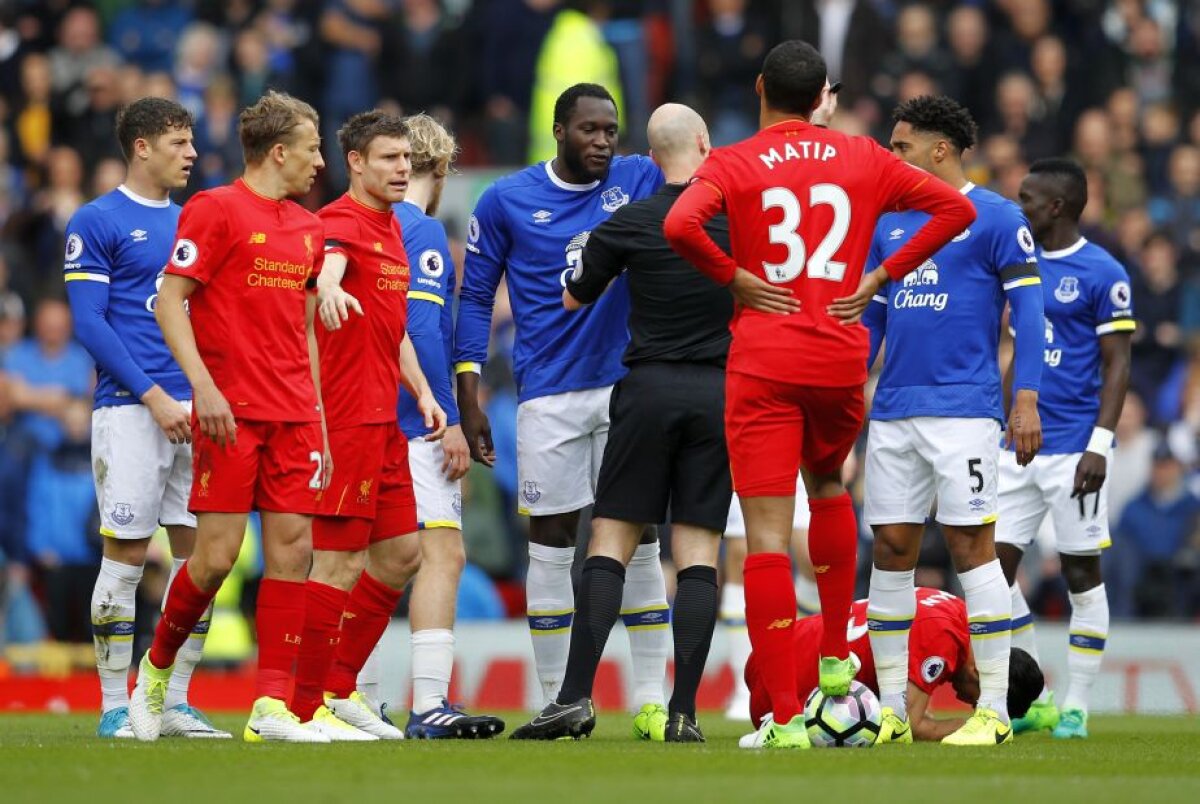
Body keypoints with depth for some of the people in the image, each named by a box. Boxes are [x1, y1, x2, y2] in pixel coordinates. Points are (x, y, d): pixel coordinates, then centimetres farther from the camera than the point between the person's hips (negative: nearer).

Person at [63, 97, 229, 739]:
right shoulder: (97, 223, -2)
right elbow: (89, 323, -8)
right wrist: (153, 395, -14)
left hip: (198, 410, 6)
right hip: (130, 412, -6)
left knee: (198, 551, 3)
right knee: (126, 552, -5)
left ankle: (175, 703, 9)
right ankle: (115, 706, 0)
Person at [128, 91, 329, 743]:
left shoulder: (307, 228, 17)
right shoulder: (215, 210, -4)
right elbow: (169, 300, -8)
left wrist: (319, 419, 18)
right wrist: (203, 385, -18)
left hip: (293, 416, 6)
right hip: (231, 413, -6)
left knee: (293, 548, -3)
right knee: (217, 554, -8)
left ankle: (271, 704, -3)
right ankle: (156, 669, 15)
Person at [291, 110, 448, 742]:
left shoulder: (391, 229, 19)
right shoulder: (342, 222, -11)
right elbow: (328, 265, -35)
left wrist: (421, 392, 16)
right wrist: (329, 290, -58)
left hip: (384, 421, 10)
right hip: (347, 420, -10)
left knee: (401, 555, 13)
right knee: (342, 562, -8)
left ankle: (340, 688, 21)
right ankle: (307, 708, -3)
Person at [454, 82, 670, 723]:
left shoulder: (641, 182, 4)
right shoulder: (507, 201, 0)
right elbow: (475, 299, 4)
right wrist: (468, 400, -1)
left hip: (629, 384, 1)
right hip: (549, 397, -1)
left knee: (640, 538, 1)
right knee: (552, 542, 1)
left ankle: (652, 696, 5)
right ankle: (557, 702, 7)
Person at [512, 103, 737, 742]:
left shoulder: (626, 225, -2)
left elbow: (573, 298, 13)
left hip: (648, 389, -1)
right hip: (720, 392, 1)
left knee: (610, 544, 3)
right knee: (698, 557, 1)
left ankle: (576, 696, -6)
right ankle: (683, 713, -4)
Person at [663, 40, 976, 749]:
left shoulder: (733, 165, -1)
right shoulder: (863, 159, 8)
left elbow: (680, 225, -20)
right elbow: (956, 208, 9)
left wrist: (735, 276, -5)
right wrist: (881, 277, 7)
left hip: (764, 364, -3)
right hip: (843, 358, 3)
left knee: (768, 537, -4)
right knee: (828, 483, 32)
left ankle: (785, 717, -10)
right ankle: (836, 656, 30)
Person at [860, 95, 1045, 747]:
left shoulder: (996, 218, -2)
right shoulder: (888, 224, 16)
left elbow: (1028, 314, -5)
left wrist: (1026, 400, -13)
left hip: (963, 408, -6)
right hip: (892, 413, 6)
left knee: (971, 543, -8)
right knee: (890, 548, 4)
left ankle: (992, 710, -6)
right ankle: (891, 710, 9)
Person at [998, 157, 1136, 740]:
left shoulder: (1101, 273, -7)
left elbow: (1117, 366, -8)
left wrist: (1100, 445, -15)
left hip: (1072, 448, -7)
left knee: (1081, 572, 0)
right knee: (995, 565, 3)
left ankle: (1076, 708, 6)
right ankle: (1032, 701, 14)